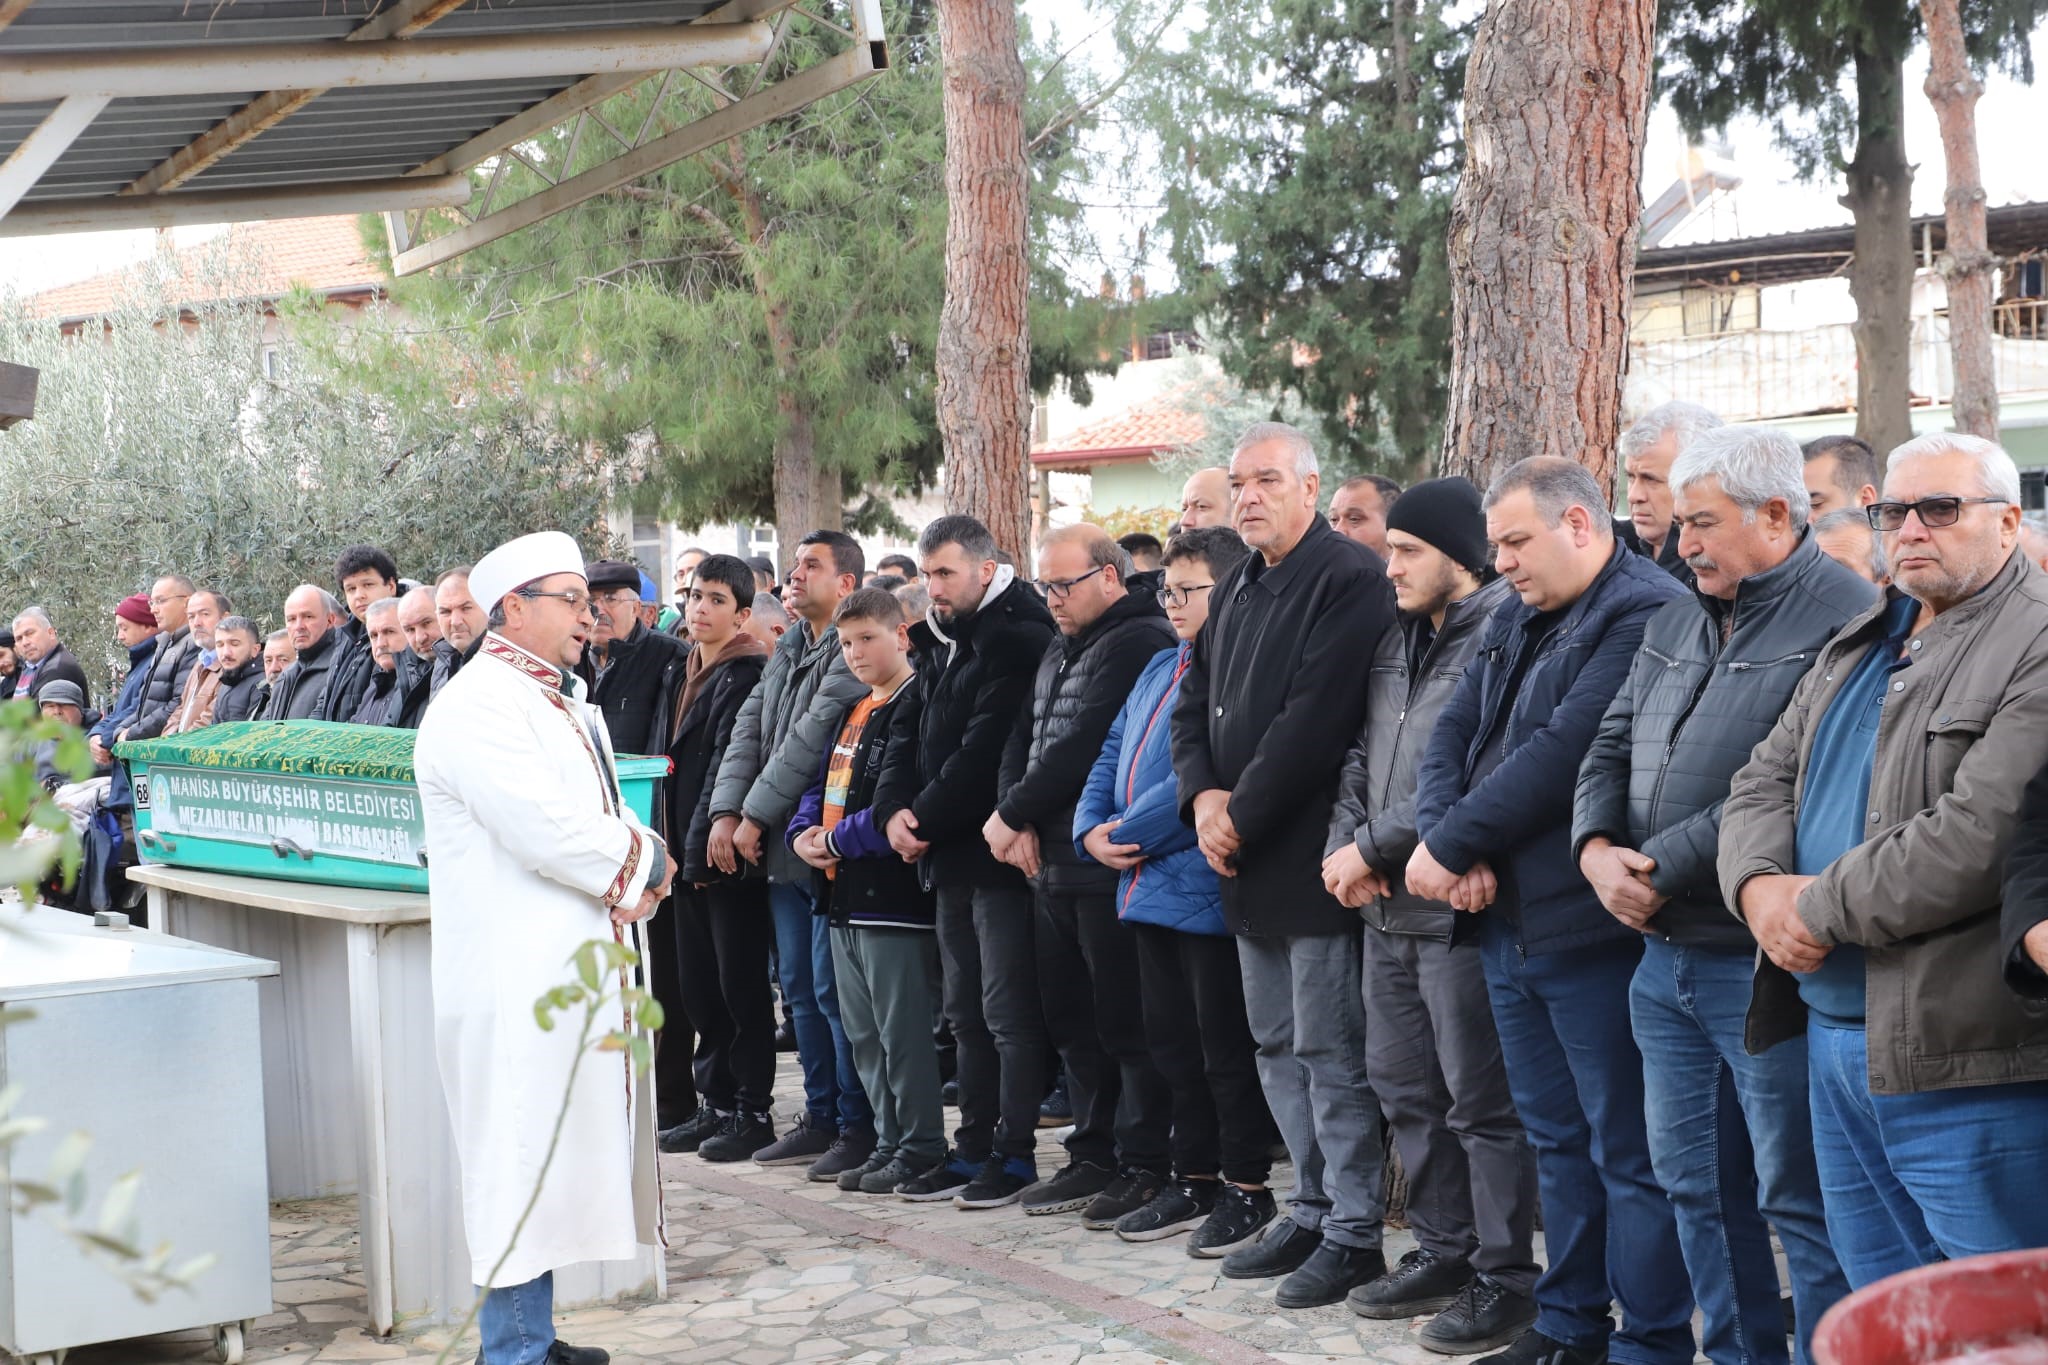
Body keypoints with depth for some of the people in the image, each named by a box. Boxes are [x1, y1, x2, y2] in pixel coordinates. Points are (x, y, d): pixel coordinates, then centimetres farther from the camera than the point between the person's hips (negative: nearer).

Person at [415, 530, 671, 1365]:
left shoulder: (564, 702, 18)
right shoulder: (478, 707, -14)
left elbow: (608, 819, 17)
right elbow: (545, 829, -23)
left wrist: (630, 870, -5)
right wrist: (640, 863, -8)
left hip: (576, 969, 10)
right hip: (520, 979, -10)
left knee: (559, 1163, 14)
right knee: (526, 1167, -6)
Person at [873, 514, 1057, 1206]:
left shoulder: (1017, 638, -12)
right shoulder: (938, 643, 17)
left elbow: (985, 752, -19)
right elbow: (910, 732, 15)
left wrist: (925, 819, -13)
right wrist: (895, 809, -3)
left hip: (996, 851, -9)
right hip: (950, 856, 9)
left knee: (1008, 1010, -5)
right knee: (965, 1012, 13)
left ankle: (1015, 1152, 2)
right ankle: (974, 1148, 21)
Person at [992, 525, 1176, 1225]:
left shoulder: (1139, 642, -12)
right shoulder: (1059, 650, 19)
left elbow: (1082, 748, -18)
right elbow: (1023, 741, 17)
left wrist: (1010, 814, -10)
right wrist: (1019, 823, -1)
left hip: (1109, 867, -10)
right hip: (1053, 865, 10)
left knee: (1126, 1024, -5)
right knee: (1072, 1021, 14)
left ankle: (1145, 1167, 2)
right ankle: (1093, 1158, 22)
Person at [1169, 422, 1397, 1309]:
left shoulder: (1347, 579, -13)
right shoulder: (1236, 590, 16)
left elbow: (1313, 717, -21)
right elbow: (1195, 703, 15)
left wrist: (1243, 814, -16)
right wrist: (1204, 797, -2)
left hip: (1311, 857, -9)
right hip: (1245, 864, 9)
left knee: (1329, 1051, -3)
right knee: (1278, 1045, 15)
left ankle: (1353, 1233, 6)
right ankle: (1314, 1210, 27)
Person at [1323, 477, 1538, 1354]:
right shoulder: (1400, 641, 15)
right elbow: (1363, 755, 17)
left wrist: (1375, 848, -16)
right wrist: (1342, 844, 0)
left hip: (1457, 909, -9)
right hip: (1389, 909, 9)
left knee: (1481, 1102, -2)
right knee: (1404, 1087, 16)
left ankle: (1503, 1278, 8)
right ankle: (1442, 1253, 28)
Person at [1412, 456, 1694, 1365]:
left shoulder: (1645, 615, -14)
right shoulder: (1516, 621, 17)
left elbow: (1562, 753, -22)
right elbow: (1453, 735, 10)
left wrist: (1449, 845, -15)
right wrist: (1451, 847, -8)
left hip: (1592, 928, -9)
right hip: (1506, 920, 9)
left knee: (1627, 1149, -1)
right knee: (1556, 1137, 18)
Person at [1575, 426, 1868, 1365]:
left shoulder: (1844, 620, -13)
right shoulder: (1678, 621, 15)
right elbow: (1613, 744, 15)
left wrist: (1661, 868, -18)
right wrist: (1598, 847, -5)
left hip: (1764, 964, -9)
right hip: (1665, 956, 9)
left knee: (1799, 1198, -1)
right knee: (1694, 1182, 16)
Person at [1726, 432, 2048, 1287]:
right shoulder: (1861, 643, 17)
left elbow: (1978, 839, -22)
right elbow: (1765, 780, 15)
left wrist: (1819, 908, -14)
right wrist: (1761, 886, -6)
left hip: (1967, 1071, -8)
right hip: (1836, 1039, 8)